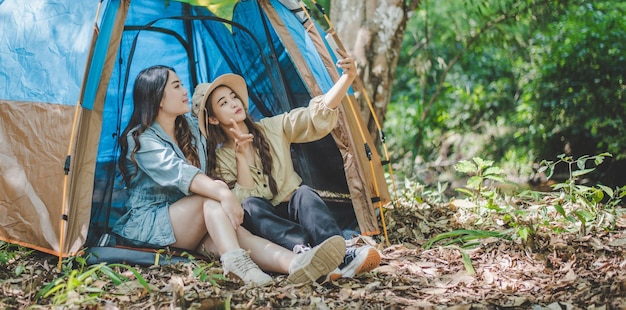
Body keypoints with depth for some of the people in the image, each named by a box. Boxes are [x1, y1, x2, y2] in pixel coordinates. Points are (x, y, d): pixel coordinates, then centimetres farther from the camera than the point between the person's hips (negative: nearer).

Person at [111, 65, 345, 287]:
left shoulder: (190, 127, 12)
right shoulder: (140, 139, -12)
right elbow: (178, 172, -30)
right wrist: (222, 193, -45)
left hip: (190, 224, 5)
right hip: (147, 225, -5)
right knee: (212, 200, -32)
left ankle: (293, 263, -59)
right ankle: (235, 261, -59)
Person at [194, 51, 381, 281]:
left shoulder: (273, 128, 6)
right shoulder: (219, 160, 1)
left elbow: (317, 117, -7)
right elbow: (243, 201, -12)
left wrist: (347, 78, -20)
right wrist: (241, 156, -19)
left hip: (292, 212, 2)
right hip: (262, 226, -2)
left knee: (304, 193, -30)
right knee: (251, 206, -34)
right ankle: (307, 251, -59)